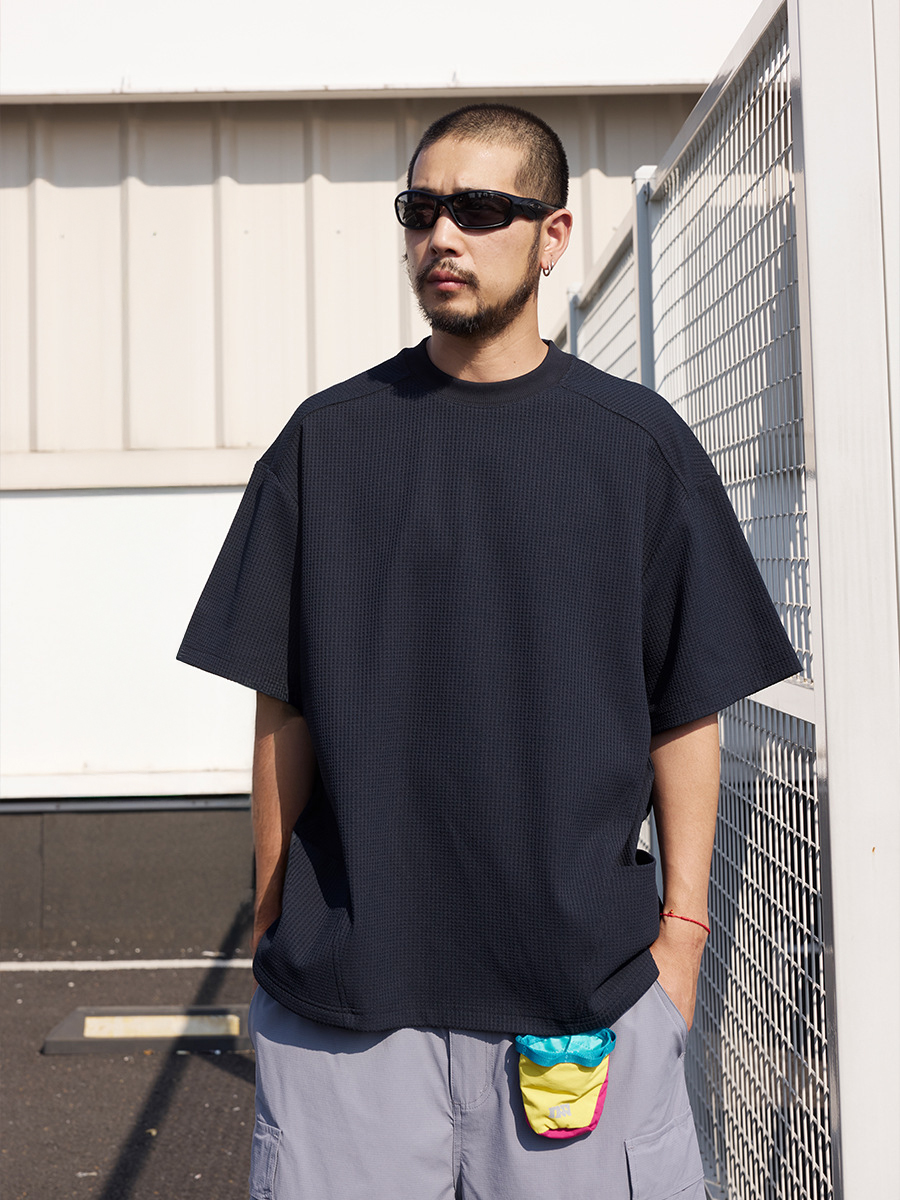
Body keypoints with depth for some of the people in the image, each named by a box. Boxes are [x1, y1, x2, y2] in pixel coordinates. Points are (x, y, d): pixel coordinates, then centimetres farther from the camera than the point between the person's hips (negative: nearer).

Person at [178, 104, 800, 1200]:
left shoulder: (639, 442, 4)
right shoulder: (327, 439, 5)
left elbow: (687, 711, 5)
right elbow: (284, 709, 6)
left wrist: (682, 925, 0)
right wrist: (272, 927, 4)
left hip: (585, 976, 0)